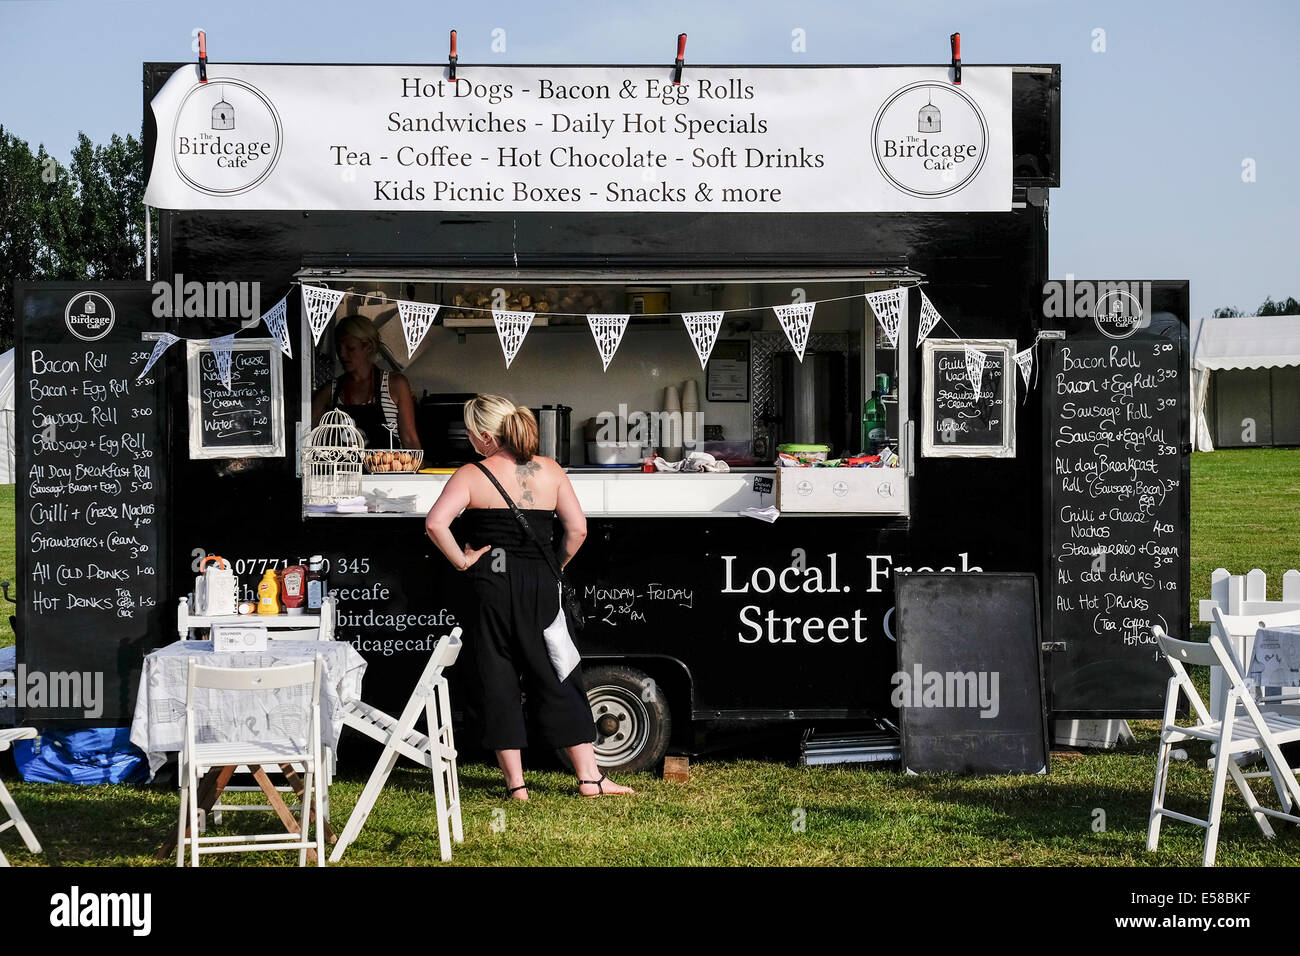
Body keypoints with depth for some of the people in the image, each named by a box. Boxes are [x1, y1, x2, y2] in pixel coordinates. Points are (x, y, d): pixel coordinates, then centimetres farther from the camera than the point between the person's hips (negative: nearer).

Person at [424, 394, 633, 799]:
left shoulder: (471, 476, -6)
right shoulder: (550, 471, 4)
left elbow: (435, 523, -20)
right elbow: (577, 528, -1)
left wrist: (462, 562, -8)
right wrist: (555, 567, 11)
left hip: (489, 588, -3)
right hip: (540, 586, 3)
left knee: (496, 682, 7)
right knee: (557, 681, 11)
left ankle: (515, 782, 9)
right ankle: (590, 777, 13)